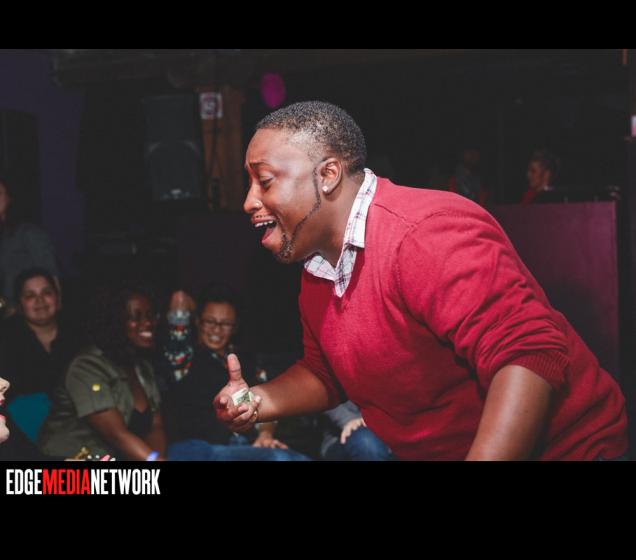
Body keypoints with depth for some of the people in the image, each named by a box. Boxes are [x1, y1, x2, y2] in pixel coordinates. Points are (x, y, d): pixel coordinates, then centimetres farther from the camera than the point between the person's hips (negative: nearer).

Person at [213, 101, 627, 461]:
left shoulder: (424, 233, -24)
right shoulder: (317, 272, 4)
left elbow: (531, 355, -31)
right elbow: (324, 374, 17)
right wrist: (259, 402, 0)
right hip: (429, 452, 7)